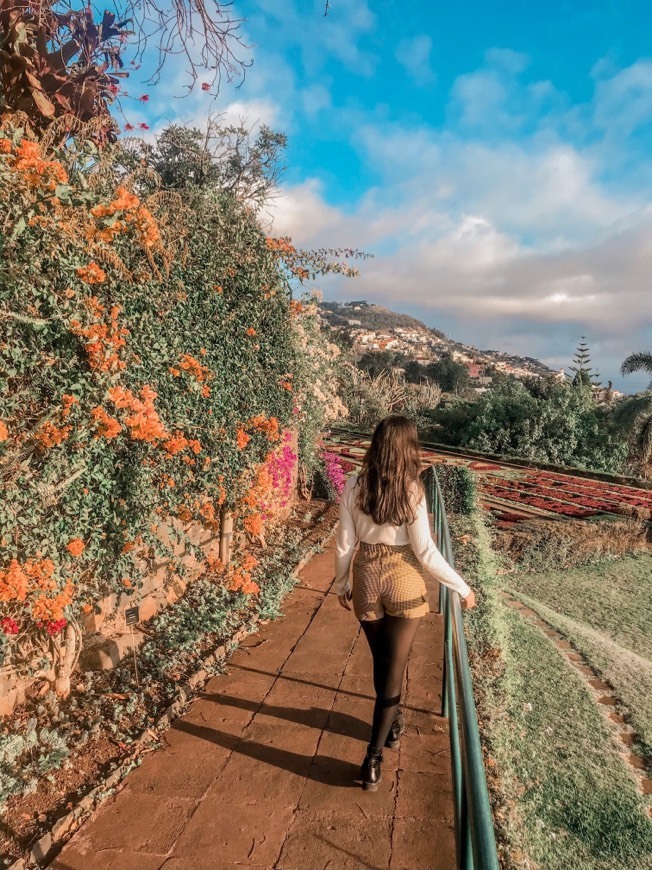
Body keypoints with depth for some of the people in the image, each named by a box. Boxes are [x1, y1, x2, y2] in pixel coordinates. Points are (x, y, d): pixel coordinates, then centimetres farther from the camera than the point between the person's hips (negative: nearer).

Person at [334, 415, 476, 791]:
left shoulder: (355, 486, -8)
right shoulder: (412, 489, -16)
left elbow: (345, 544, -3)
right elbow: (425, 552, -14)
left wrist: (341, 584, 12)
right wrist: (462, 587, -1)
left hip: (367, 582, 3)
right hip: (404, 582, -3)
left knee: (381, 662, 24)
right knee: (395, 668, 11)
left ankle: (392, 724, 48)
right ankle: (374, 757, 14)